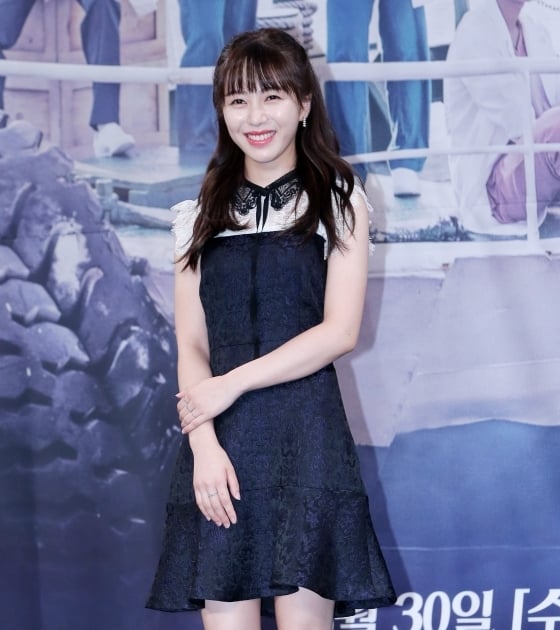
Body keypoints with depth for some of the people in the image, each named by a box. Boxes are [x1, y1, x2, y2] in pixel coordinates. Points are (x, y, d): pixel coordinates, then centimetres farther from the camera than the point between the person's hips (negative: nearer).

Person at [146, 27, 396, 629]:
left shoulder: (338, 199, 7)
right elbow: (191, 347, 8)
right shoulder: (202, 216, 15)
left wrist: (231, 385, -8)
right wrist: (204, 443, -8)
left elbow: (340, 330, -3)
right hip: (221, 442, 2)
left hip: (306, 434, -2)